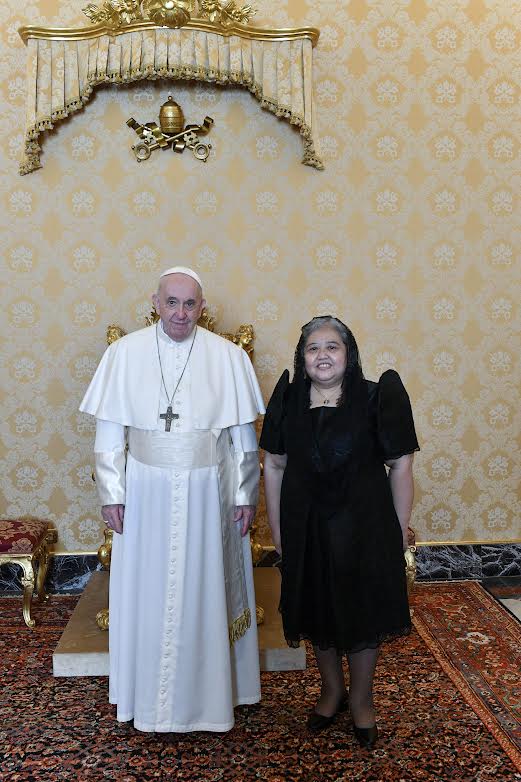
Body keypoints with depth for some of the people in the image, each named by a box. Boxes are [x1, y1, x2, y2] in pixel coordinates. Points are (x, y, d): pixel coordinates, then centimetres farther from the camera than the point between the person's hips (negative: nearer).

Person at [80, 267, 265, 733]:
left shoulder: (228, 357, -4)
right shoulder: (125, 353, -3)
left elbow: (244, 434, 0)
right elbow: (110, 430, 0)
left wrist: (246, 495, 0)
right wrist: (112, 494, -2)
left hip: (208, 493, 0)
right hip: (146, 493, 1)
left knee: (207, 592, 11)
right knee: (148, 593, 10)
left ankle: (209, 692, 30)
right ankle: (151, 697, 30)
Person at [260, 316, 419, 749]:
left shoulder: (375, 398, -11)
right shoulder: (289, 400, -3)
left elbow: (400, 466, -7)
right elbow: (274, 466, 3)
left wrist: (400, 529, -6)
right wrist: (277, 526, 4)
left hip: (363, 524, -2)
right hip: (306, 525, 3)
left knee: (362, 611, 11)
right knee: (317, 611, 16)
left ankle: (362, 698, 35)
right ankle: (333, 689, 41)